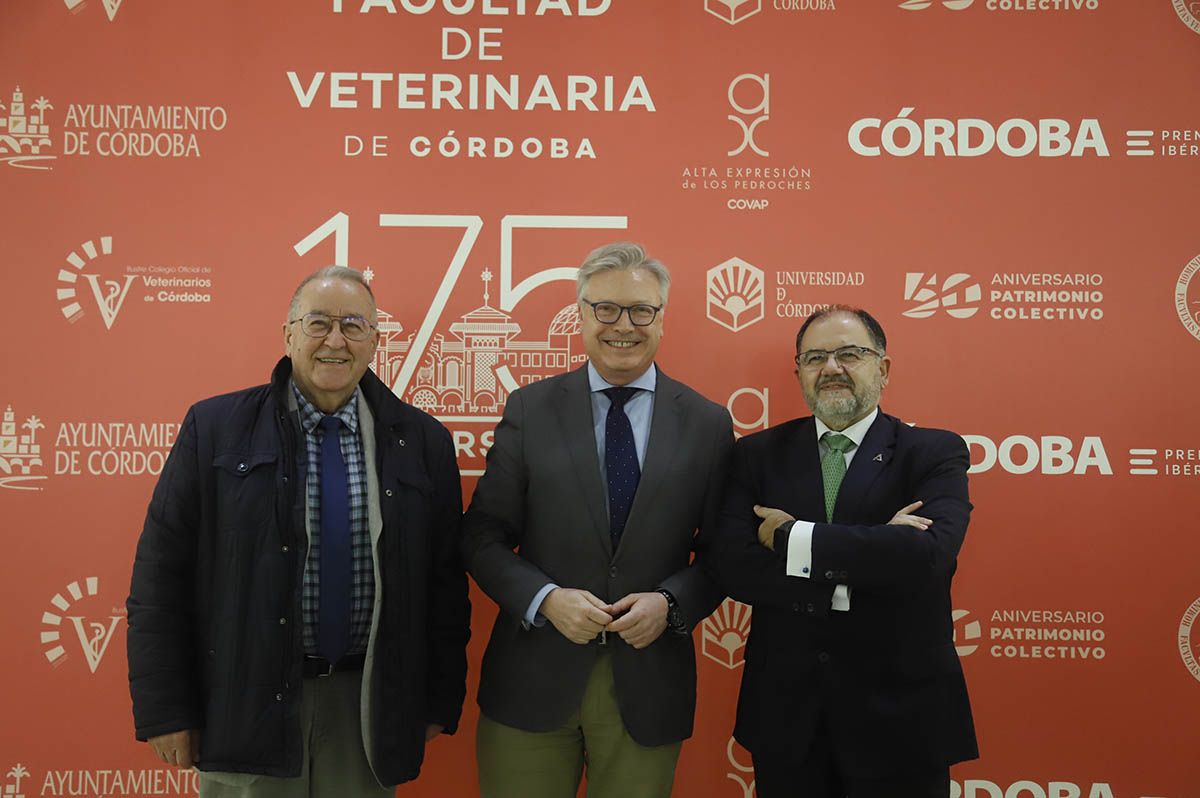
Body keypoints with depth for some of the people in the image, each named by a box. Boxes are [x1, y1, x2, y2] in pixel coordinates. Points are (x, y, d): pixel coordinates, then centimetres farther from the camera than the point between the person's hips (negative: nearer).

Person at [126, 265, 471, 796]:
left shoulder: (421, 441, 1)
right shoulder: (215, 428, -3)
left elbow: (445, 581, 5)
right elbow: (161, 574, -3)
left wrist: (440, 702, 5)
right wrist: (166, 711, -5)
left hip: (367, 710, 2)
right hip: (247, 706, -1)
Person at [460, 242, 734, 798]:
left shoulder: (708, 424, 2)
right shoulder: (529, 410, 0)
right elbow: (481, 536, 0)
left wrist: (670, 603, -13)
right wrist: (546, 599, -14)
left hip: (648, 688, 1)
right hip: (532, 684, 0)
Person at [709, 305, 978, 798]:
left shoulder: (934, 453, -4)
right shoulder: (757, 456, 1)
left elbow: (929, 553, -22)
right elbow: (730, 565, -11)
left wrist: (792, 537, -18)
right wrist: (868, 559, -19)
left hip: (899, 717, -1)